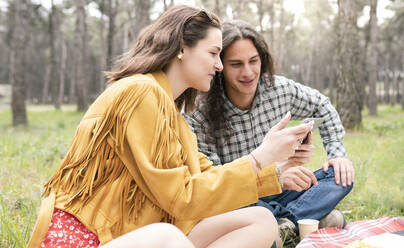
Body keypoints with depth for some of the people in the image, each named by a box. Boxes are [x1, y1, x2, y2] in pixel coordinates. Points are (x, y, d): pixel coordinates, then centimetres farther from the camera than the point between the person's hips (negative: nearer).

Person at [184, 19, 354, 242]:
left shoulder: (280, 89, -5)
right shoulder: (200, 115, -19)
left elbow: (322, 106, 14)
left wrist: (337, 153, 2)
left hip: (278, 193, 5)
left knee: (342, 175, -8)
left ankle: (286, 224, -27)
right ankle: (309, 218, -22)